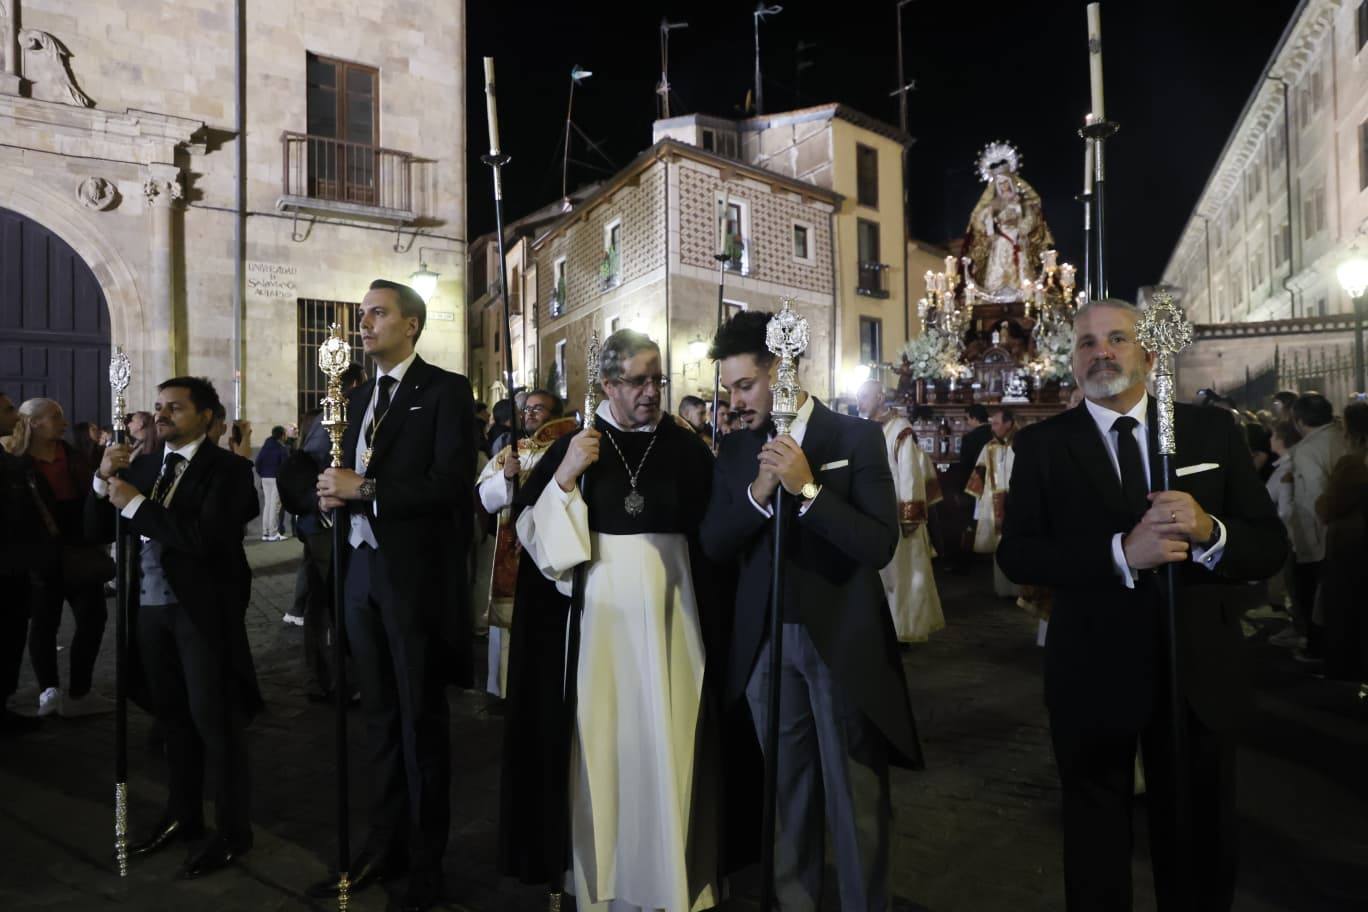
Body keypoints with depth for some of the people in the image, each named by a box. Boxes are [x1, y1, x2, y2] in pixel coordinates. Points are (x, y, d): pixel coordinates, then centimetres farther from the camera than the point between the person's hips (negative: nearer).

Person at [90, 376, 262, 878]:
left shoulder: (228, 468, -10)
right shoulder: (141, 464, 11)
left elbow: (204, 538, -23)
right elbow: (101, 528, 10)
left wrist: (136, 504, -17)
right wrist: (105, 479, -7)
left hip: (201, 611, -6)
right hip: (150, 609, 7)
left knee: (215, 721, 2)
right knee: (173, 718, 18)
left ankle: (232, 831, 15)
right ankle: (182, 817, 33)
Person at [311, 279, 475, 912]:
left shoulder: (445, 390, -7)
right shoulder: (359, 399, 16)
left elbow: (452, 485, -18)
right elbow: (350, 482, 15)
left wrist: (365, 490, -19)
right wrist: (333, 495, -7)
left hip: (417, 577, -6)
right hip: (364, 573, 7)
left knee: (421, 722, 5)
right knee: (379, 718, 14)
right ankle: (383, 846, 26)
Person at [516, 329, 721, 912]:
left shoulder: (688, 448, 1)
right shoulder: (574, 446, 2)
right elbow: (529, 531, -1)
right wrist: (564, 478, -13)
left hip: (668, 620, 0)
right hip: (599, 620, 0)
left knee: (667, 746, 7)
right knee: (604, 746, 8)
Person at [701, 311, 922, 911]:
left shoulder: (856, 438, -9)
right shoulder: (735, 450, 4)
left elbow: (880, 546, -17)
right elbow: (713, 545, -3)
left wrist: (808, 487, -26)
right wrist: (758, 494, -19)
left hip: (842, 641, -3)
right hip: (765, 643, 4)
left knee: (855, 797, 10)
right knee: (787, 791, 18)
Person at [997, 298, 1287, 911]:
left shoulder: (1213, 433, 2)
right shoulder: (1042, 444, -4)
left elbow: (1270, 546, -1)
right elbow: (1016, 555, -12)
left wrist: (1210, 532, -22)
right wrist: (1121, 552, -26)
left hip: (1201, 675, 2)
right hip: (1093, 677, -1)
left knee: (1201, 848, 20)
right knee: (1096, 846, 18)